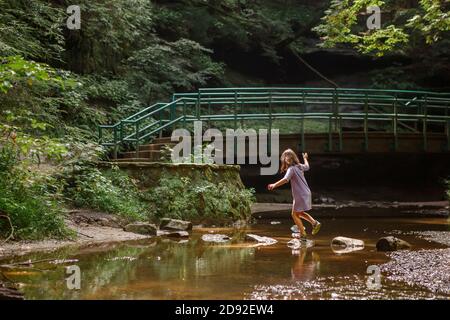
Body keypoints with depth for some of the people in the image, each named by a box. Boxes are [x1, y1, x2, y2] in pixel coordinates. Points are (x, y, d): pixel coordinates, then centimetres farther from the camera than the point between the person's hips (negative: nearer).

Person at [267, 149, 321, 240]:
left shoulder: (291, 169, -16)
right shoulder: (299, 166, 8)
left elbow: (286, 179, -33)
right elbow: (307, 167, 32)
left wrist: (274, 185, -41)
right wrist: (305, 158, 51)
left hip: (300, 195, -8)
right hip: (306, 193, 8)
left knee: (295, 214, 2)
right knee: (299, 213, 24)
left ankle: (303, 235, 1)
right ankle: (315, 223, 14)